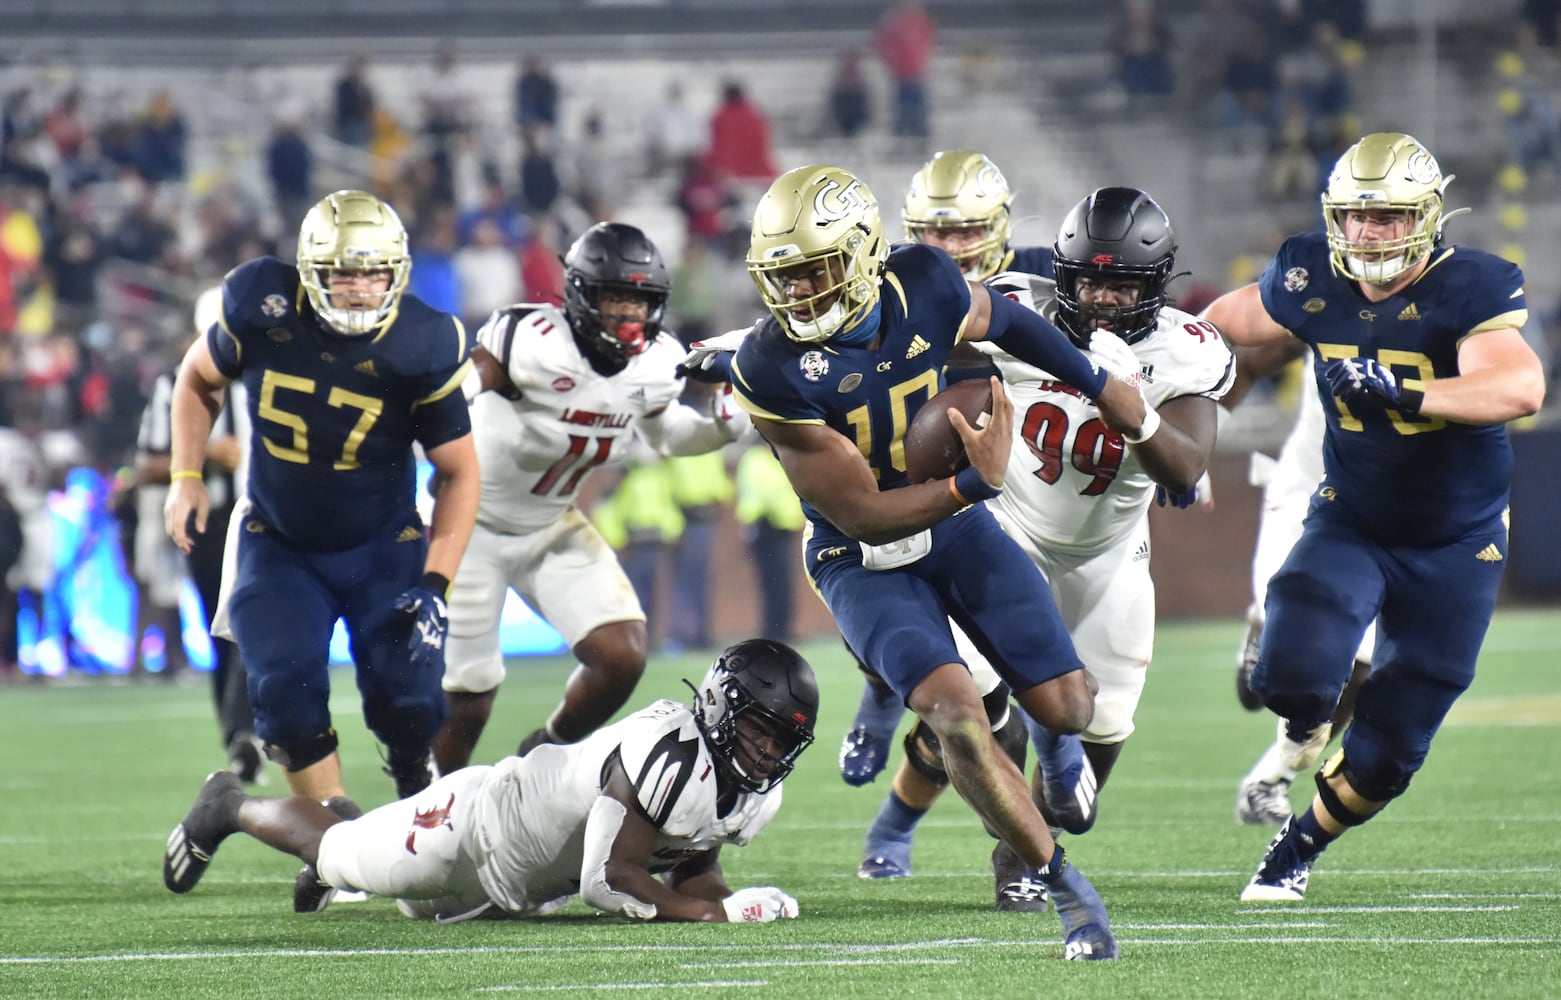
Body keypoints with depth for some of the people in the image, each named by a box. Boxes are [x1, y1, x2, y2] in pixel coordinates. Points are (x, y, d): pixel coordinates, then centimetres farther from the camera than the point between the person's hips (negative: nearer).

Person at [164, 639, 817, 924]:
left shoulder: (757, 793, -14)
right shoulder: (670, 756, -40)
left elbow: (691, 866, 0)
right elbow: (608, 880, -40)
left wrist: (720, 895, -22)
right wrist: (716, 911, -41)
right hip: (477, 826, -8)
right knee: (338, 854, 17)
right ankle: (228, 809, 42)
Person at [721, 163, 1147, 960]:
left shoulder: (925, 288, -18)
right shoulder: (774, 372, -28)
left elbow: (1000, 320, 9)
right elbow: (862, 515, -24)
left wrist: (1103, 388, 15)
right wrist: (976, 482, -36)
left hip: (956, 528, 4)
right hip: (863, 561, -4)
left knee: (1069, 709, -2)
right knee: (955, 715, -24)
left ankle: (1033, 709, 38)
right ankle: (1068, 892, -13)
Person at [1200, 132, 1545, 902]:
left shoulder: (1470, 290, -22)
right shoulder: (1311, 283, -10)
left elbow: (1520, 386, -40)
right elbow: (1230, 320, 11)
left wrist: (1405, 394, -51)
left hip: (1455, 548, -2)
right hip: (1350, 525, 2)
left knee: (1385, 756, 2)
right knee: (1294, 676, -25)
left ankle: (1299, 847, 34)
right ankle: (1304, 720, 14)